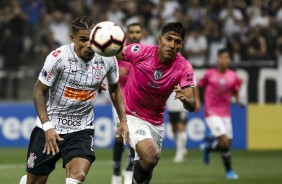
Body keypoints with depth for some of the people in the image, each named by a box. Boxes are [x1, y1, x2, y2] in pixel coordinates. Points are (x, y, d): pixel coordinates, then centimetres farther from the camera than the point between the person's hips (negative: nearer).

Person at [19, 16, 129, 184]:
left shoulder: (108, 59, -8)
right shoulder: (58, 57, -19)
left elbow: (115, 88, 13)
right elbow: (39, 91, -9)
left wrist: (123, 120, 5)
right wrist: (47, 127, -17)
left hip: (82, 131, 2)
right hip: (49, 127, -1)